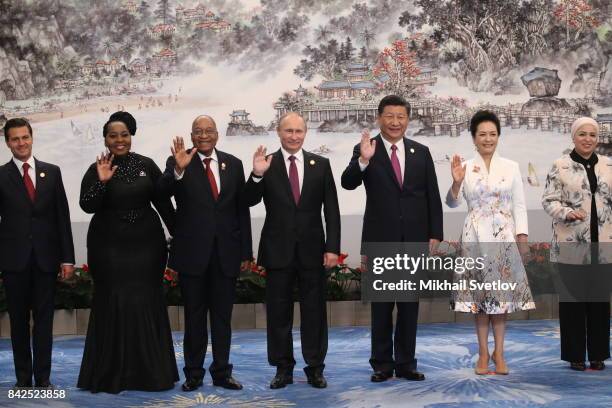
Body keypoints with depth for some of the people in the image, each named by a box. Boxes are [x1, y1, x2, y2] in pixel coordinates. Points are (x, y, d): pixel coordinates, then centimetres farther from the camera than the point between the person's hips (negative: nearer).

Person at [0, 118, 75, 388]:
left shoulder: (52, 172, 6)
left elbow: (62, 216, 5)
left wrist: (67, 257, 0)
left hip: (46, 257, 1)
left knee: (44, 319, 3)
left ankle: (43, 377, 9)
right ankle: (23, 377, 16)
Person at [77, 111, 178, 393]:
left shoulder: (147, 165, 3)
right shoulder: (96, 169, -2)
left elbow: (163, 202, 7)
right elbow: (86, 206, -11)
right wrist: (102, 182, -25)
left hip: (146, 244, 2)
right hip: (110, 248, -2)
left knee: (147, 304, 5)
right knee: (113, 305, 1)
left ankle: (150, 372, 14)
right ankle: (112, 374, 7)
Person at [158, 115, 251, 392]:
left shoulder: (233, 164, 6)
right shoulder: (178, 163, -2)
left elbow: (242, 210, 6)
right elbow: (163, 191, -20)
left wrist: (246, 252, 4)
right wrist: (178, 170, -38)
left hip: (226, 252, 2)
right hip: (192, 252, -2)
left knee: (222, 315, 9)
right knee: (194, 316, 7)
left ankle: (222, 372, 18)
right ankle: (193, 374, 16)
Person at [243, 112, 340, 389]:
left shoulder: (321, 165, 3)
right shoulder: (266, 164, 0)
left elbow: (331, 210, 2)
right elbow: (250, 201, -8)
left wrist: (333, 247, -5)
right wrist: (256, 175, -25)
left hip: (312, 249, 1)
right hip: (278, 249, 0)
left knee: (314, 311, 7)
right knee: (278, 311, 7)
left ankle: (315, 368, 16)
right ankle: (283, 368, 17)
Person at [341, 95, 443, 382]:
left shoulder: (421, 152, 7)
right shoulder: (365, 151, -2)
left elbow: (433, 197, 8)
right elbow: (348, 183, -17)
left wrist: (435, 235, 2)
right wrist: (363, 160, -35)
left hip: (414, 240, 3)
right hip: (380, 240, -2)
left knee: (410, 305, 8)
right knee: (381, 305, 5)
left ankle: (406, 363, 17)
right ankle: (382, 364, 13)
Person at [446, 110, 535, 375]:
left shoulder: (511, 167, 4)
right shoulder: (465, 168, 3)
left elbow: (519, 205, 5)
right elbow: (453, 204, 3)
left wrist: (522, 236, -2)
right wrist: (456, 183, -15)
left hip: (504, 235, 0)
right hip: (475, 236, 0)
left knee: (502, 291, 2)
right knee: (479, 292, 3)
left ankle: (499, 352, 12)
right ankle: (483, 352, 12)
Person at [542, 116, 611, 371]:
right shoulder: (560, 166, -1)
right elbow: (548, 201, -5)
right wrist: (568, 213, -22)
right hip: (571, 245, -3)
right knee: (573, 300, 2)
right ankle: (575, 355, 10)